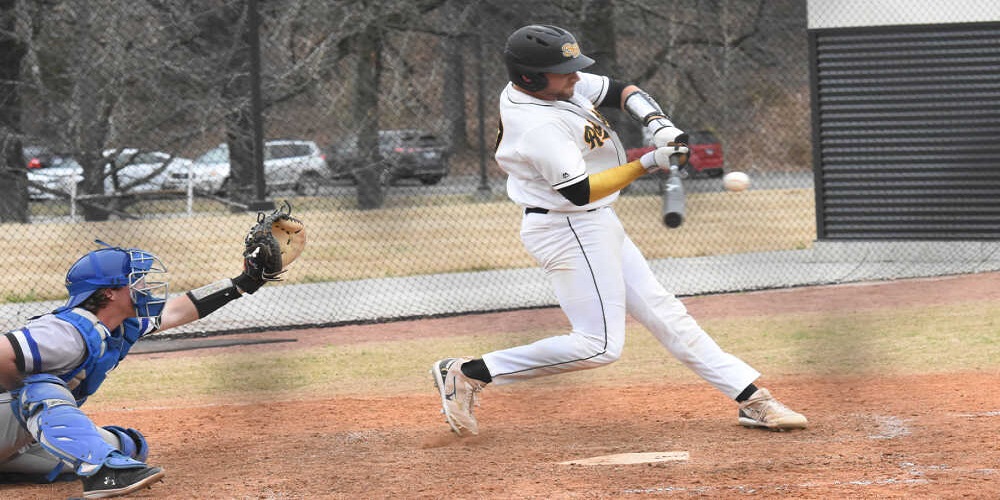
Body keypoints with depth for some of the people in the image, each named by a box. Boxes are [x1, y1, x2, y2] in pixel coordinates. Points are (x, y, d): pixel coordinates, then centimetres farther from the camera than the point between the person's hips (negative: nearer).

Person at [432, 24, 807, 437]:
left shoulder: (559, 85, 2)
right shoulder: (540, 127, -27)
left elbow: (623, 92, 10)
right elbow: (579, 191, -29)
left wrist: (658, 124, -10)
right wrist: (647, 164, -28)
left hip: (595, 226, 10)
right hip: (571, 232, -10)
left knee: (663, 313, 10)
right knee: (598, 345, -9)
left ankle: (751, 398, 13)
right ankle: (469, 374, -5)